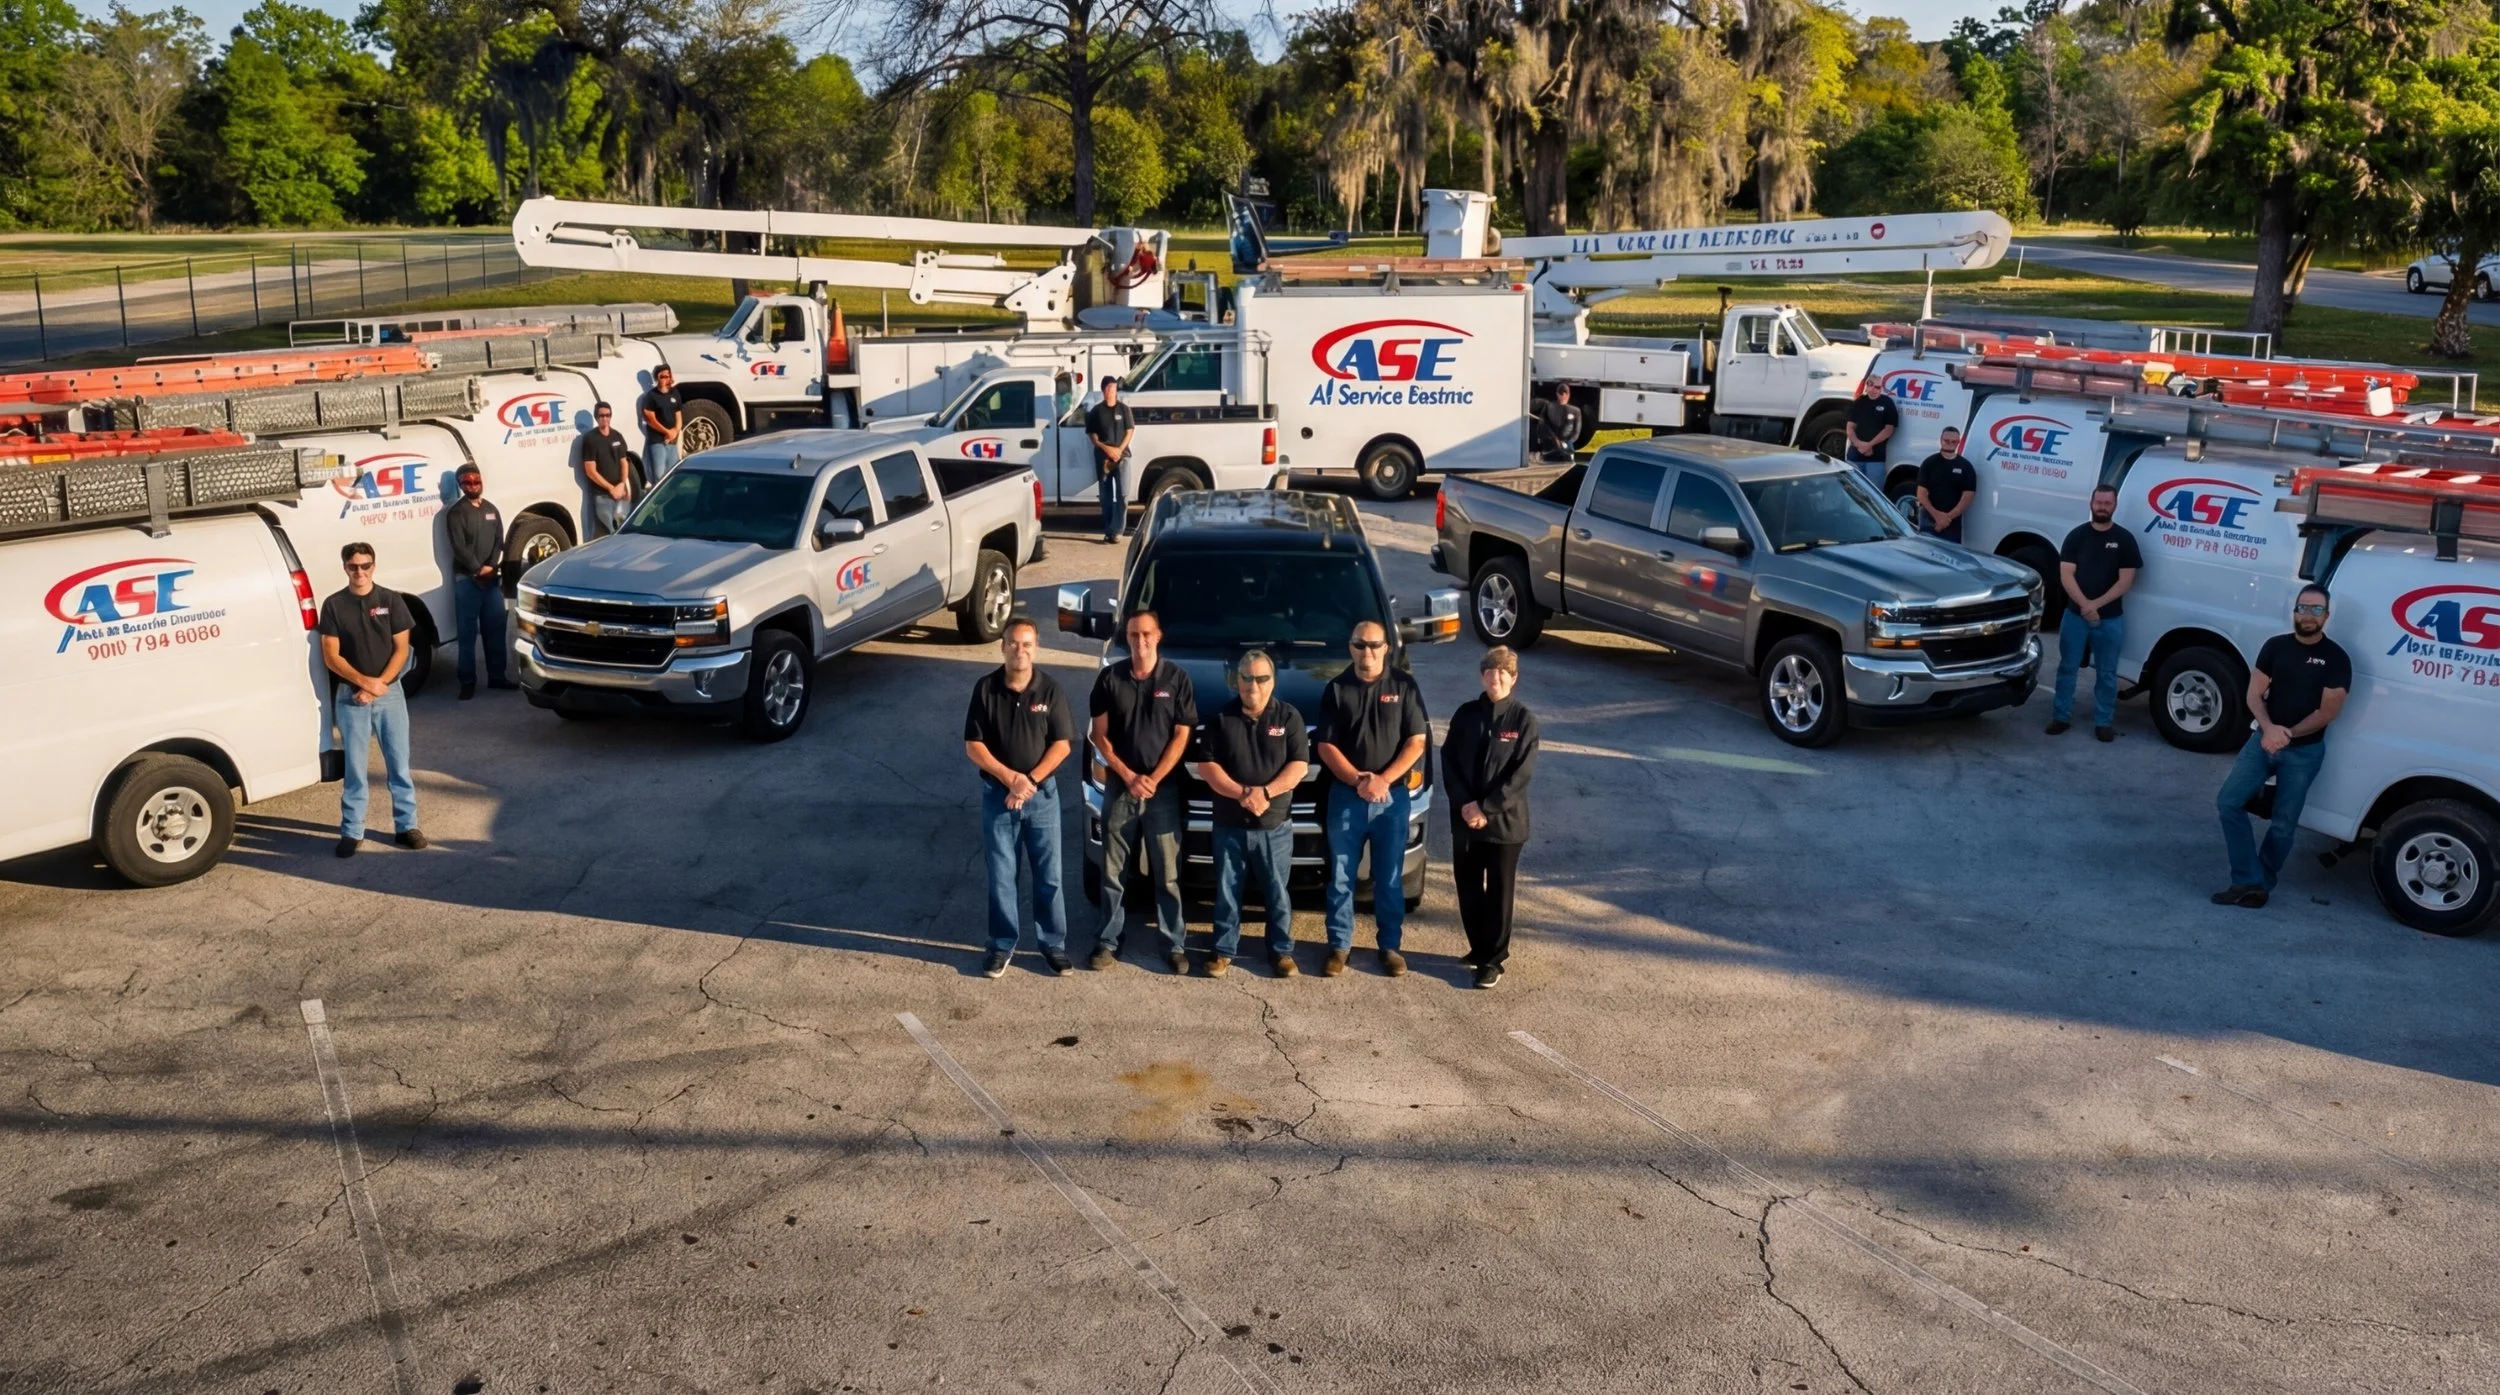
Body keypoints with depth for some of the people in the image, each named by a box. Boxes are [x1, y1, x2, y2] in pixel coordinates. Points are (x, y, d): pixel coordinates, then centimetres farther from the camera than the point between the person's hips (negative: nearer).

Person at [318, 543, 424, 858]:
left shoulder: (391, 600, 0)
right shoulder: (334, 605, -2)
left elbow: (401, 649, -2)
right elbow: (331, 656, -5)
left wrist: (379, 685, -13)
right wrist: (365, 682, -15)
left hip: (390, 693, 1)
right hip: (350, 696, 0)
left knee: (398, 763, 7)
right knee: (354, 767, 4)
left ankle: (407, 824, 16)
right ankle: (352, 831, 11)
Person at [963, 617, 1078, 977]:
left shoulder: (1050, 689, -5)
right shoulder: (986, 688, -5)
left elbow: (1063, 743, -5)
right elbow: (973, 745, -5)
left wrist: (1031, 780, -15)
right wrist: (1010, 778, -15)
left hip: (1043, 794, 0)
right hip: (997, 794, 0)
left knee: (1048, 875, 6)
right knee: (1001, 875, 7)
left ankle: (1054, 943, 18)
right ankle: (1003, 944, 19)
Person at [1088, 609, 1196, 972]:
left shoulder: (1176, 678, -2)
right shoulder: (1110, 678, 0)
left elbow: (1182, 735, -3)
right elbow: (1100, 734, 1)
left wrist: (1154, 779, -11)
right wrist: (1129, 776, -9)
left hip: (1163, 789, -1)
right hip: (1119, 787, 1)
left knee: (1167, 872, 4)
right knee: (1113, 871, 7)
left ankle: (1173, 943, 12)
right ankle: (1108, 940, 16)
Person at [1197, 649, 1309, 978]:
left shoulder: (1289, 717, 1)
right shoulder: (1222, 718, 2)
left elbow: (1299, 765, -5)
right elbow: (1206, 765, -4)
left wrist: (1265, 792, -19)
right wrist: (1242, 794, -17)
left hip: (1275, 824, -1)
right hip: (1229, 823, 1)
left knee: (1277, 892, 6)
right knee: (1227, 891, 8)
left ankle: (1281, 950, 17)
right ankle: (1224, 949, 18)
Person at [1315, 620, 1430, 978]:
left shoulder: (1404, 687, 1)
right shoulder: (1336, 689, 2)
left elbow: (1417, 741, -3)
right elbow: (1326, 746, 0)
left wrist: (1384, 779, -13)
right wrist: (1357, 780, -13)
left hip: (1392, 796, 0)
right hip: (1345, 796, 1)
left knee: (1390, 878, 7)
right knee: (1340, 877, 5)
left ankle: (1390, 945, 18)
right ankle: (1339, 945, 15)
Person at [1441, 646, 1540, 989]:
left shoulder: (1523, 719, -7)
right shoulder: (1466, 714, 3)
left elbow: (1523, 772, -11)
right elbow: (1448, 760, 2)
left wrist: (1487, 808, -15)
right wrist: (1464, 803, -11)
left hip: (1505, 820, -3)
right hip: (1465, 818, 3)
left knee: (1499, 890, 3)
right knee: (1468, 887, 10)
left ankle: (1493, 958, 12)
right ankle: (1479, 948, 27)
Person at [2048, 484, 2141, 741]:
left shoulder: (2124, 539, 0)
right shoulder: (2077, 536, 2)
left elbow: (2125, 580, -5)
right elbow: (2066, 575, -4)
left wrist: (2096, 604, -15)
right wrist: (2084, 605, -17)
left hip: (2110, 619, -1)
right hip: (2075, 614, 1)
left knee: (2106, 673, 6)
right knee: (2067, 668, 5)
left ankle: (2104, 722, 13)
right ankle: (2061, 717, 14)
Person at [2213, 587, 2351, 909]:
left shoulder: (2336, 658, -7)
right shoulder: (2275, 646, 2)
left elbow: (2328, 713, -11)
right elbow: (2254, 695, -2)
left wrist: (2288, 735, -18)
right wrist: (2269, 729, -20)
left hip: (2304, 752, -3)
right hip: (2263, 739, 3)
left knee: (2283, 824, 2)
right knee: (2229, 802, -8)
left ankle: (2260, 884, 15)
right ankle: (2249, 880, -5)